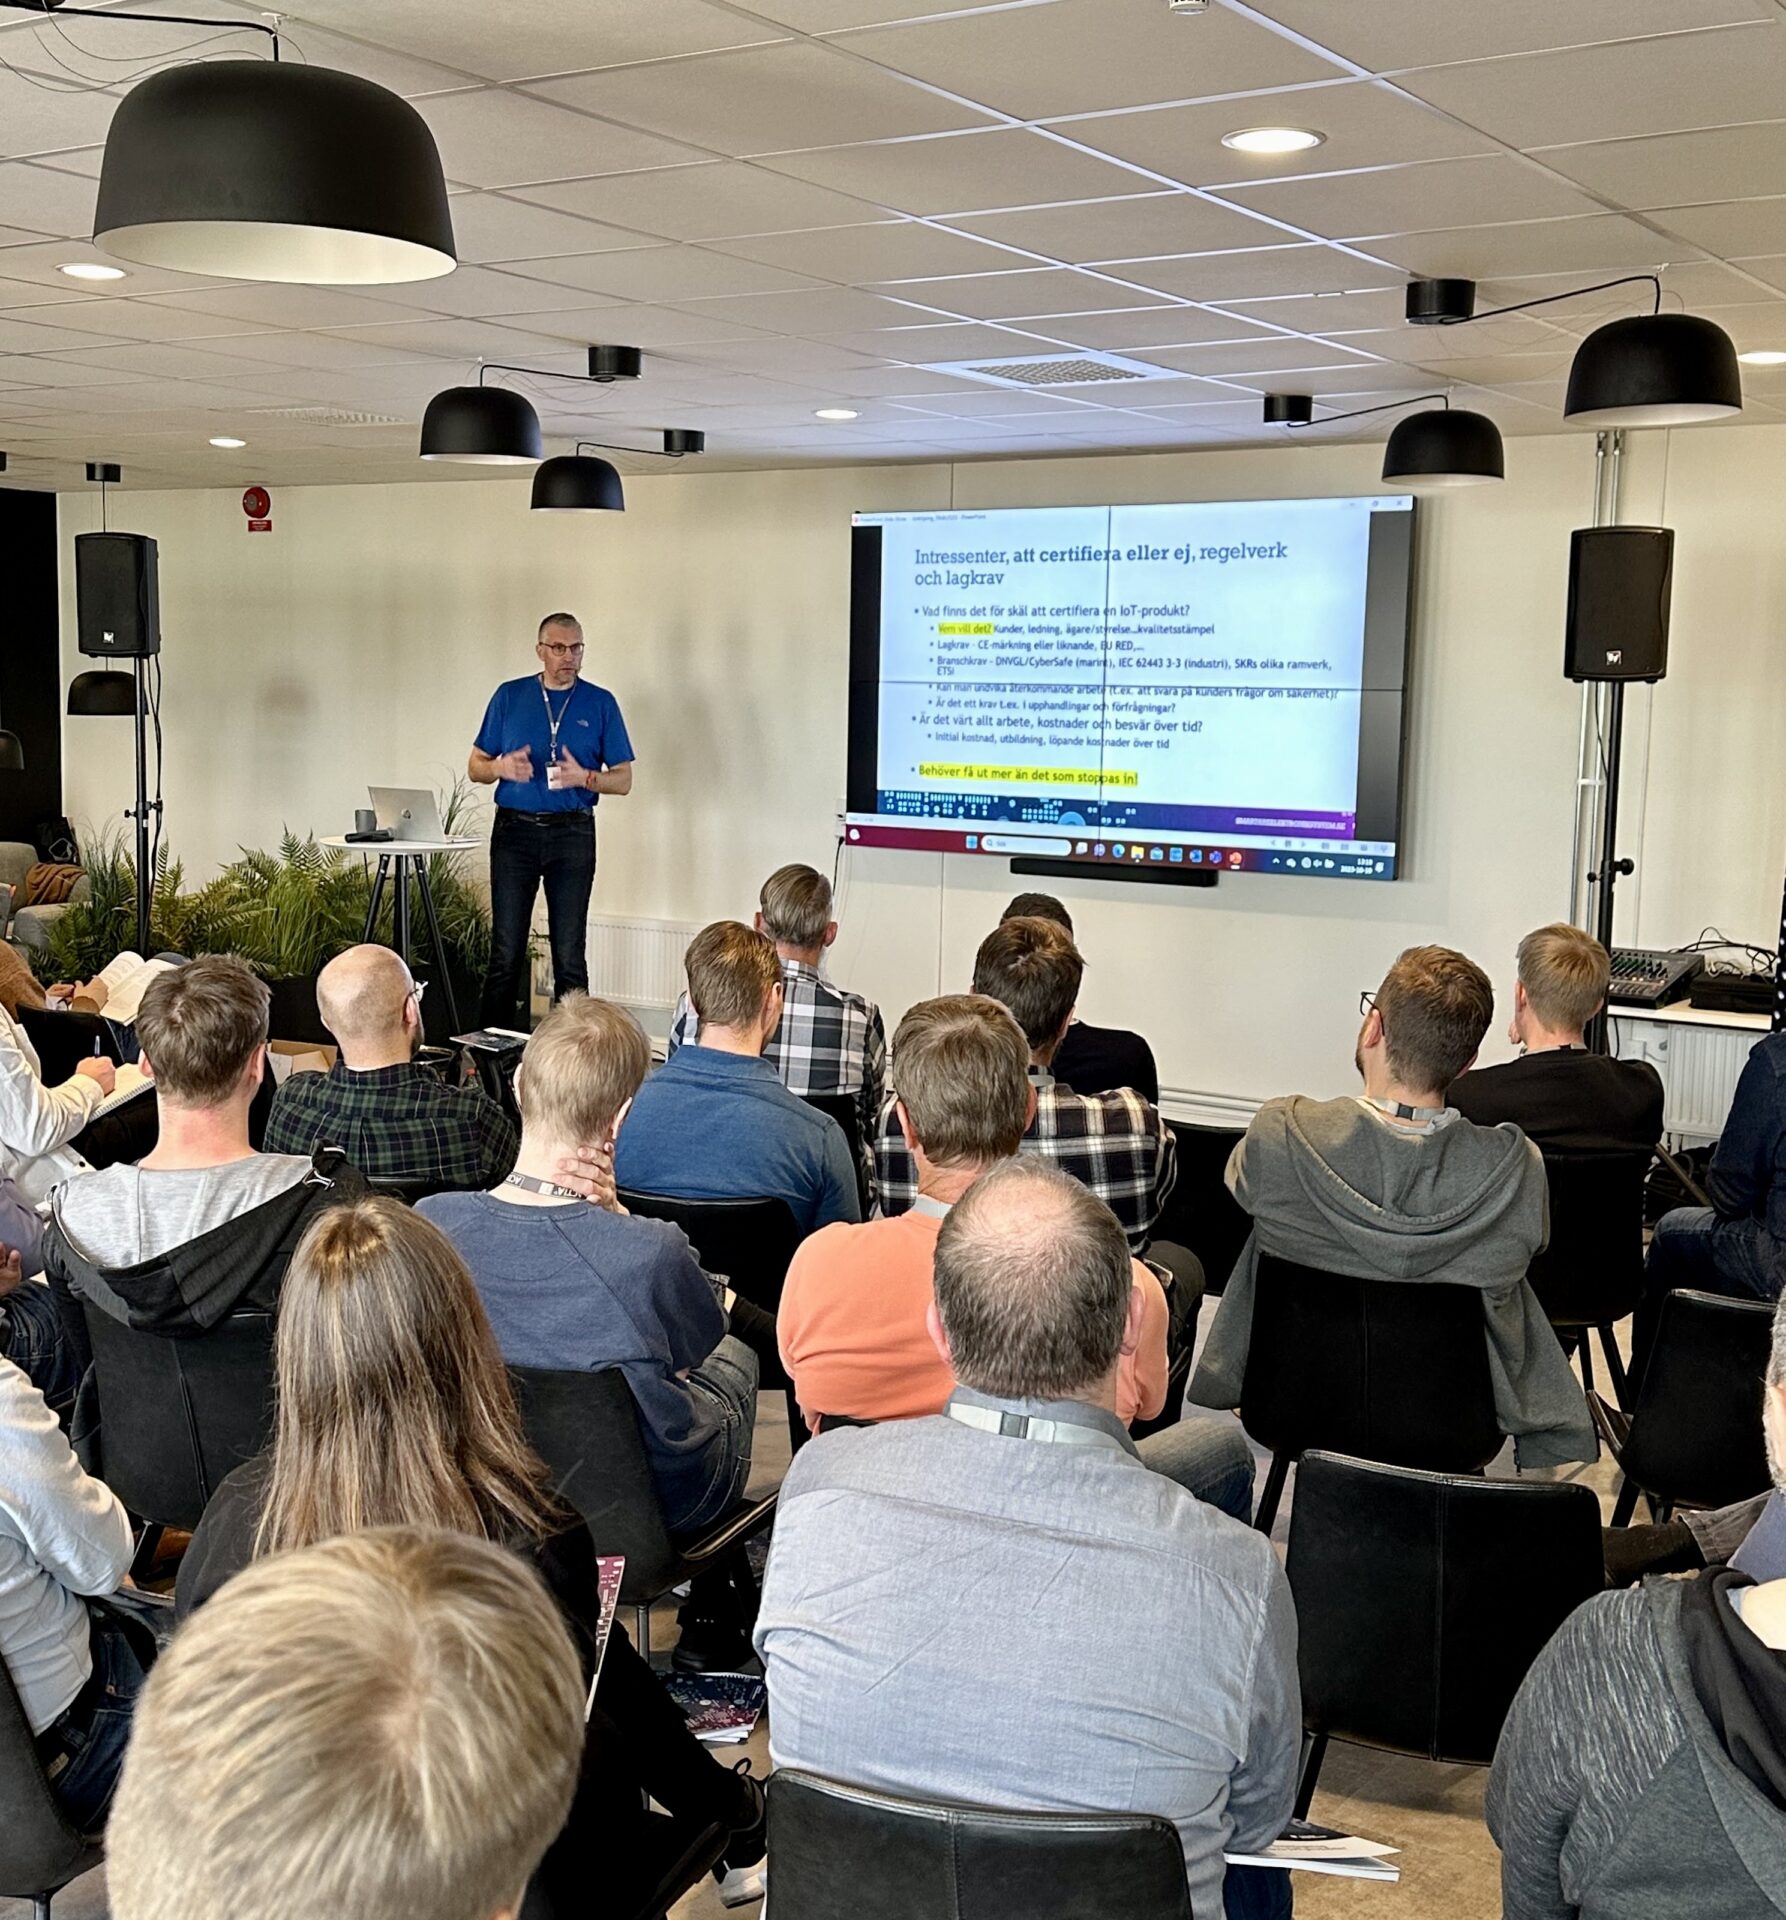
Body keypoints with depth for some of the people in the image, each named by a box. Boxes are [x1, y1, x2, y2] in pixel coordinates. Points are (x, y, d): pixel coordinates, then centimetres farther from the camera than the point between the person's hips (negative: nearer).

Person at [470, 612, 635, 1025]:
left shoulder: (601, 704, 5)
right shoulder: (509, 697, 7)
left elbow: (623, 780, 5)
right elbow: (476, 767, 10)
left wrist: (584, 777, -15)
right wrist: (501, 767, -13)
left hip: (573, 835, 0)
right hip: (514, 831, 0)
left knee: (570, 956, 0)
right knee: (506, 953, 0)